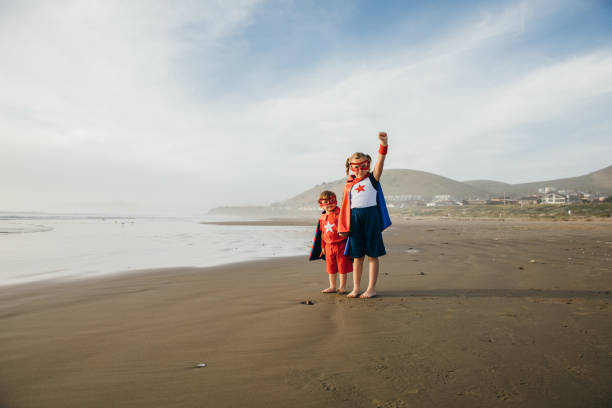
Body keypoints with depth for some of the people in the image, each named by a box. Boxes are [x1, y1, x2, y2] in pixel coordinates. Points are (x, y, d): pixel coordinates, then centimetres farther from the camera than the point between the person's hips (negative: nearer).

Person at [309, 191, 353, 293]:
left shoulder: (340, 214, -10)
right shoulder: (322, 218, 8)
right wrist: (322, 246, 17)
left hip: (341, 245, -5)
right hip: (329, 246, 5)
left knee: (342, 266, 4)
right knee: (330, 267, 13)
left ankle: (342, 287, 16)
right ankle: (332, 287, 25)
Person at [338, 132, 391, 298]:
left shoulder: (372, 179, 5)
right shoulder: (349, 185, 12)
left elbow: (379, 163, -12)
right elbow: (345, 206, 10)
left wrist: (383, 145, -28)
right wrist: (343, 227, 5)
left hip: (371, 215, -3)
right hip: (354, 218, 3)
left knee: (372, 254, 3)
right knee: (357, 255, 9)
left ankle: (371, 288, 11)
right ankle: (356, 288, 19)